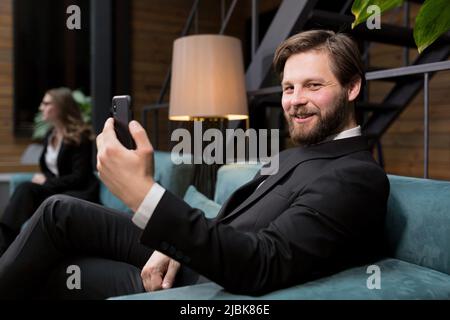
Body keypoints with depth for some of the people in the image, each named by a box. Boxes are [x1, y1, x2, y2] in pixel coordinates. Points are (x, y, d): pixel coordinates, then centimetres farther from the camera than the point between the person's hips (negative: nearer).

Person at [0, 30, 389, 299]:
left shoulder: (357, 177, -22)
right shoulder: (299, 152, 8)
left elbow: (263, 266, -34)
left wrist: (145, 195, -41)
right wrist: (175, 248, -6)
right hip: (189, 261, 8)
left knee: (42, 272, -3)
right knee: (59, 211, 4)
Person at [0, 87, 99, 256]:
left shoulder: (80, 137, -10)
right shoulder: (50, 135, 14)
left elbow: (79, 177, -14)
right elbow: (48, 169, 19)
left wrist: (47, 181, -13)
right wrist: (42, 179, -4)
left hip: (79, 194, -7)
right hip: (55, 190, 7)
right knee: (25, 189, -24)